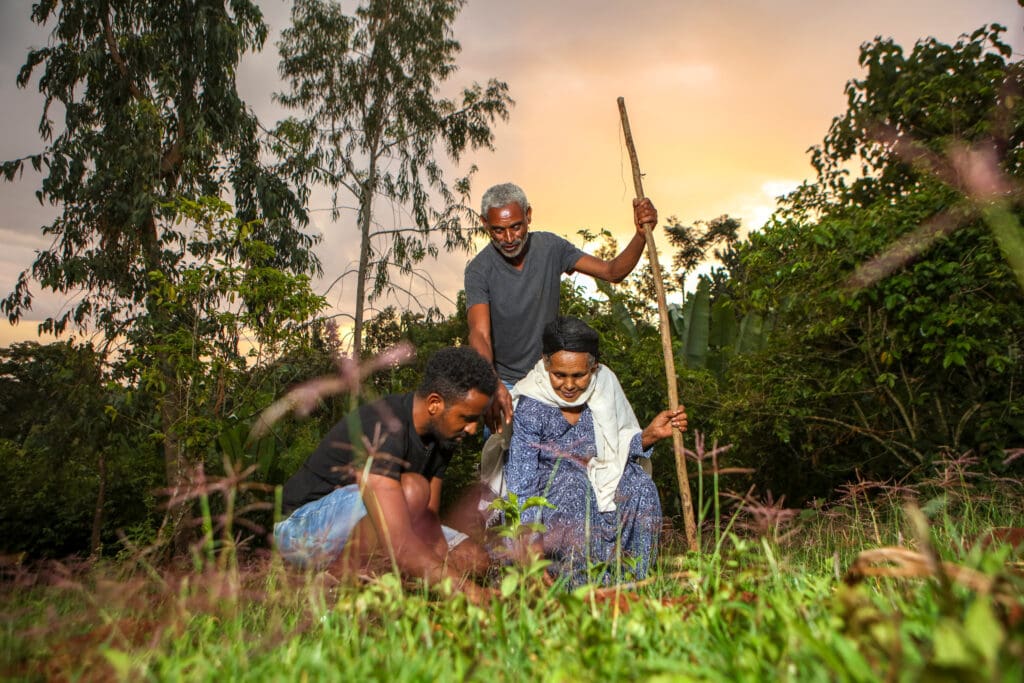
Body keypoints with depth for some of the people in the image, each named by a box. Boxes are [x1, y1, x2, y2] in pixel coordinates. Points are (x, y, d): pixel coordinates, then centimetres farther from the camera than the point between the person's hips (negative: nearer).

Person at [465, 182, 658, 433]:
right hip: (505, 382, -2)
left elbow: (613, 272, -6)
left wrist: (641, 234, -25)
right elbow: (479, 334, -33)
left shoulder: (550, 247, -9)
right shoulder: (479, 270, -20)